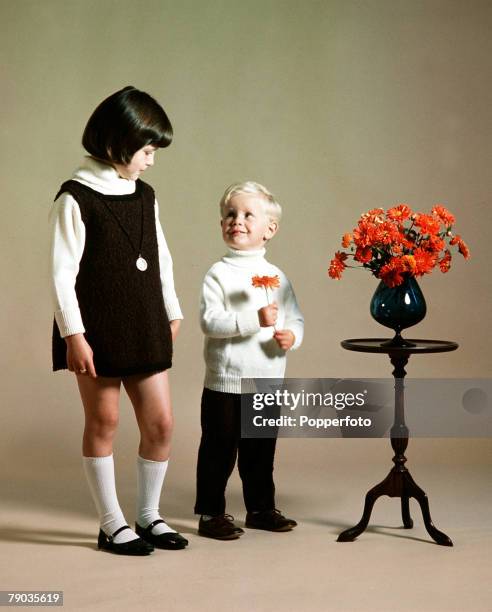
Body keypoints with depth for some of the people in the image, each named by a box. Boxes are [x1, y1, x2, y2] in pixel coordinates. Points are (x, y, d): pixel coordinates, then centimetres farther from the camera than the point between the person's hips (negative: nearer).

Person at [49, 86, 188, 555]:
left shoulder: (145, 196, 10)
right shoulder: (76, 198, -10)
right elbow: (62, 273, -12)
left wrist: (172, 312, 21)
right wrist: (73, 334, -16)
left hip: (145, 329, 6)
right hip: (97, 331, -6)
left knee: (160, 422, 6)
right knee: (103, 423, 4)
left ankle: (149, 515, 22)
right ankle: (112, 525, 16)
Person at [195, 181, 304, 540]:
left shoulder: (277, 277, 7)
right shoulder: (218, 274, -7)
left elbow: (295, 318, 12)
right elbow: (209, 321, -18)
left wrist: (291, 336, -10)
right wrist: (254, 320, -26)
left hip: (268, 382, 4)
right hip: (225, 382, -4)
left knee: (261, 451, 16)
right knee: (219, 450, 3)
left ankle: (261, 508, 30)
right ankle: (211, 513, 15)